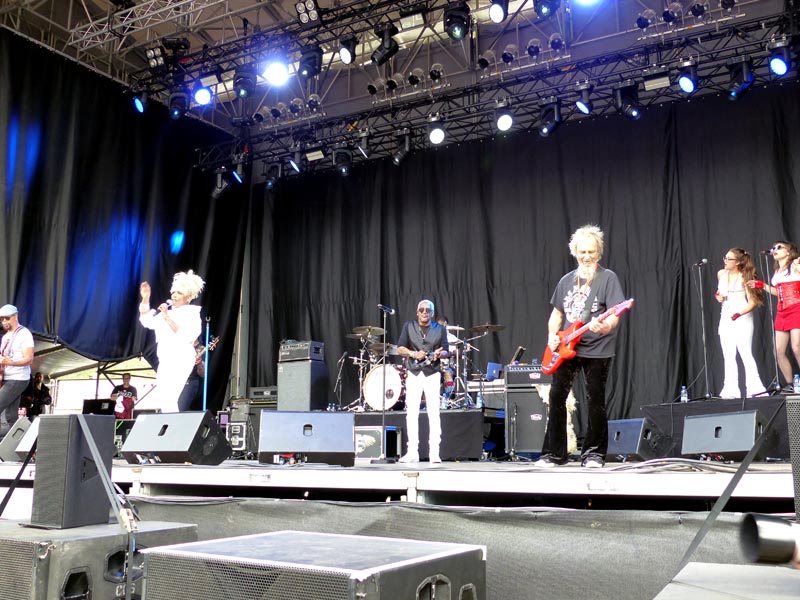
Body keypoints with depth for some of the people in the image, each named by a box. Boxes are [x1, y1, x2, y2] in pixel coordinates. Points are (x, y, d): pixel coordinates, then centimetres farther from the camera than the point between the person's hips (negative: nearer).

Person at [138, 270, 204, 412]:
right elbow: (146, 320, 16)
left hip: (181, 359, -7)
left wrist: (167, 318, -23)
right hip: (165, 359, 8)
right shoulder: (167, 308, 15)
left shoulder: (192, 313, -5)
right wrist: (145, 298, 4)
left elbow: (184, 335, -20)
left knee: (167, 400, -17)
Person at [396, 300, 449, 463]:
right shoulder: (408, 326, 8)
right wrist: (413, 354, -12)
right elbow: (400, 348, 7)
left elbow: (446, 352, 7)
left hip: (432, 374, -1)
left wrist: (439, 354, -15)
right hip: (414, 374, 1)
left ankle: (434, 453, -1)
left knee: (433, 413, -4)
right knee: (411, 412, -2)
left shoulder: (440, 329, 8)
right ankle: (412, 452, 2)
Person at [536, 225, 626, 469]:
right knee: (557, 396, 2)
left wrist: (605, 327, -33)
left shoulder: (608, 278, -3)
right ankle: (554, 453, 12)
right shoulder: (567, 280, 13)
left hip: (597, 350, -5)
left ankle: (594, 453, 13)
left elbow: (614, 314, -12)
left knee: (595, 401, -1)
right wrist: (552, 336, 4)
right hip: (566, 348, 5)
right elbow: (557, 313, 21)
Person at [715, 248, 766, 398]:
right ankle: (731, 390, 4)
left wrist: (739, 313, -23)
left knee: (745, 353, -11)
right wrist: (718, 296, 6)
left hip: (742, 317, -6)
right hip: (726, 317, 6)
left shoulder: (744, 277, -9)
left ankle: (754, 388, -9)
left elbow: (753, 302, -11)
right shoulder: (721, 274, 9)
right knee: (728, 356, 3)